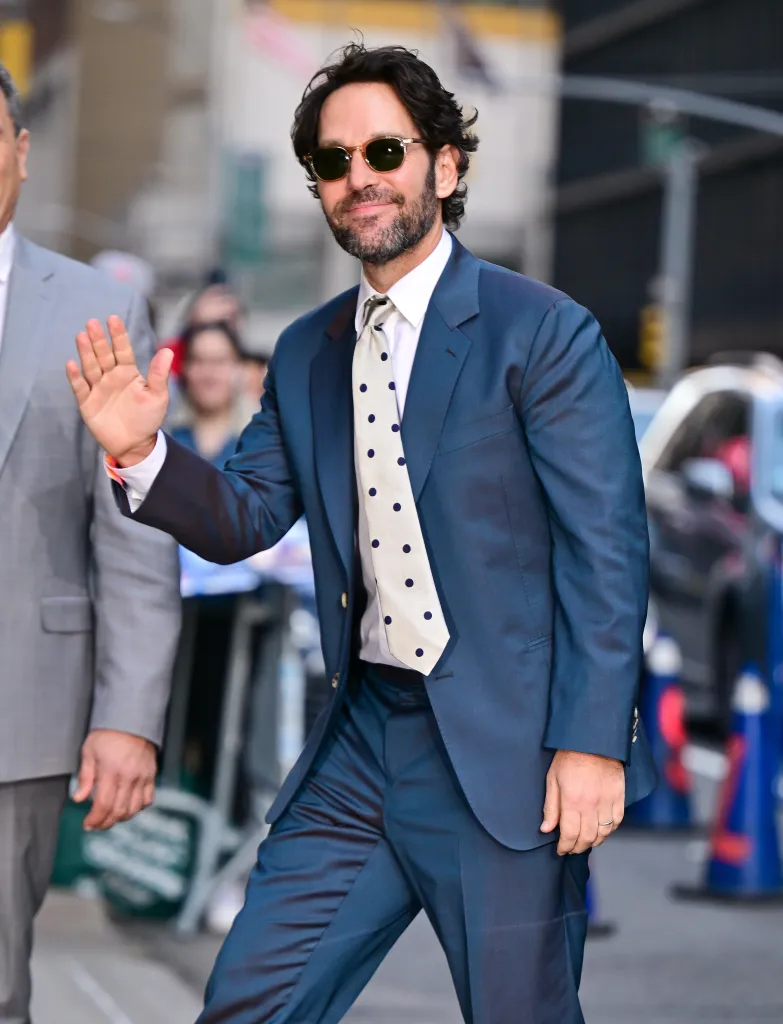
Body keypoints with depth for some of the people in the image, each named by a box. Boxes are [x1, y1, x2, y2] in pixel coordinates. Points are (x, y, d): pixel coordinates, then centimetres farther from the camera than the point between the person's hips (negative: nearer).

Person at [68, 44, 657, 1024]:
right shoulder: (305, 355, 12)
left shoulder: (542, 333, -6)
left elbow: (606, 549, -9)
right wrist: (142, 454, -9)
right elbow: (243, 518, 12)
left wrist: (592, 743, -15)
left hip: (504, 750, -5)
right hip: (362, 742, 5)